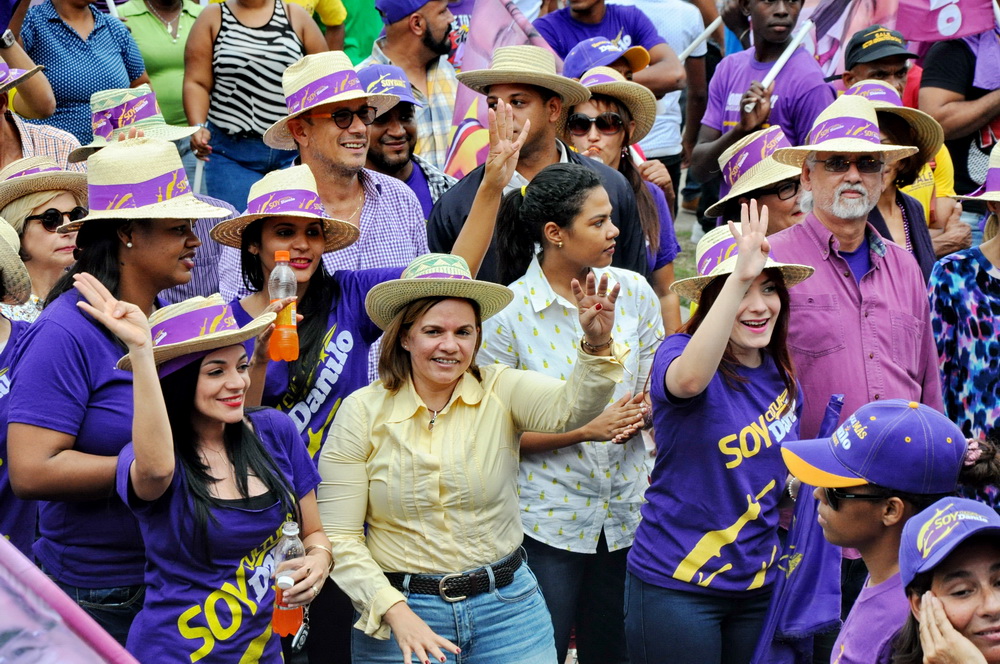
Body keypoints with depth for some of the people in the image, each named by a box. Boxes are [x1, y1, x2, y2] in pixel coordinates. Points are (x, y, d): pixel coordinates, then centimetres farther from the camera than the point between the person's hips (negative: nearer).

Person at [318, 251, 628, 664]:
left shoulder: (501, 392, -2)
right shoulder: (362, 413, -5)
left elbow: (568, 408, -22)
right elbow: (339, 538, -5)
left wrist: (597, 346, -41)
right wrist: (396, 613, -16)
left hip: (507, 610, 1)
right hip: (400, 610, -1)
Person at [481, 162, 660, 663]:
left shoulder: (633, 292, 1)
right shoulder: (508, 312, -11)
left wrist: (639, 413, -14)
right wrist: (586, 430, -20)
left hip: (627, 511, 4)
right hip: (549, 518, -4)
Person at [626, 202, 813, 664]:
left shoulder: (781, 378, 6)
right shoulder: (679, 352, -13)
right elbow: (689, 379, -41)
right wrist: (738, 277, -46)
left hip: (759, 585, 6)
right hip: (677, 586, -6)